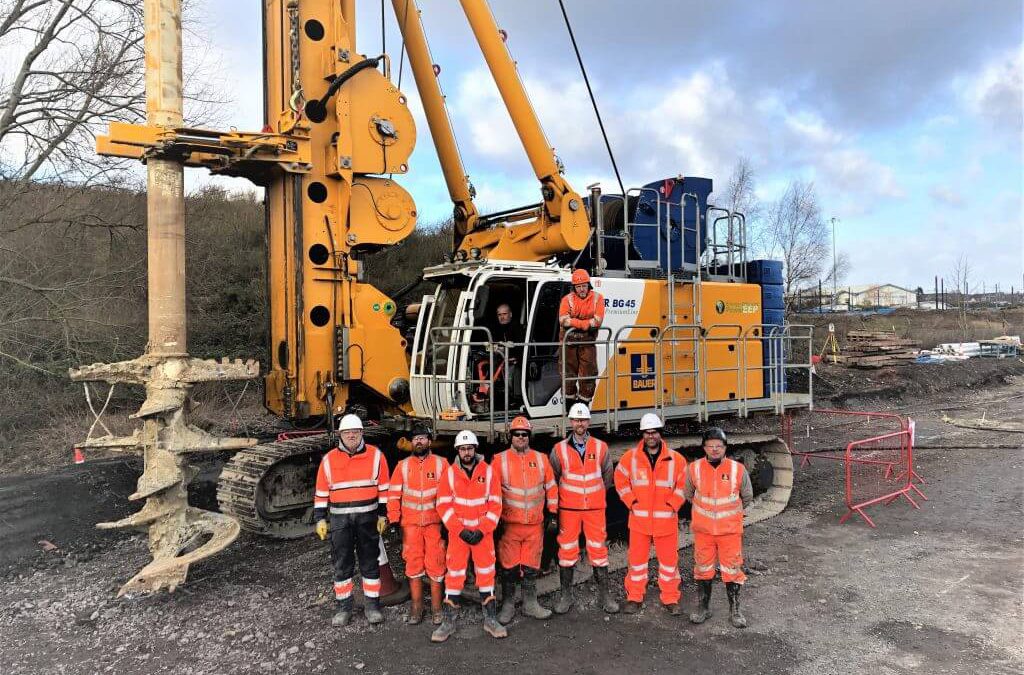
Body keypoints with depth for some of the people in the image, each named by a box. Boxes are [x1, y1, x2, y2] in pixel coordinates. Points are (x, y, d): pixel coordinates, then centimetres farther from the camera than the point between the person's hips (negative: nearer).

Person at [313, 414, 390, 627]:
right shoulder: (329, 459, 3)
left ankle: (372, 605, 18)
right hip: (340, 519, 1)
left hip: (368, 517, -1)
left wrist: (383, 515, -1)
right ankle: (343, 607, 19)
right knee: (341, 565, 7)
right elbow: (321, 492, 7)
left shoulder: (376, 456, -1)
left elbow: (384, 489, 2)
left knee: (370, 562, 7)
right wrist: (320, 519, 3)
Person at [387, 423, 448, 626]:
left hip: (435, 523, -1)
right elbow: (394, 494, 4)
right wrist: (394, 519, -3)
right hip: (410, 524, 2)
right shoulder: (403, 466, 5)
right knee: (413, 564, 7)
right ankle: (416, 607, 19)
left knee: (436, 565, 2)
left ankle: (436, 608, 15)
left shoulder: (441, 463, 0)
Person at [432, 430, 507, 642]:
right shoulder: (450, 473, -2)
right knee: (454, 574, 1)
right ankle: (448, 622, 11)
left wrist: (482, 530, -10)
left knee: (487, 573, 6)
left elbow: (495, 504, -1)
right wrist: (460, 530, -11)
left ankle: (490, 619, 18)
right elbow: (443, 505, -3)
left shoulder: (488, 472, -2)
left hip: (483, 532, 0)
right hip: (457, 532, 0)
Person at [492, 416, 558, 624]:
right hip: (509, 523, -2)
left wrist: (553, 513, 10)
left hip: (535, 523, 2)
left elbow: (551, 487, 12)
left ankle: (530, 604, 25)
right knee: (509, 566, 5)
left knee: (531, 566, 12)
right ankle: (508, 605, 20)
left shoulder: (541, 459, 6)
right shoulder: (500, 460, -3)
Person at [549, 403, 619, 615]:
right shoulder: (559, 449, -2)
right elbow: (553, 478, 9)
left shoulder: (600, 447, 1)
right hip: (568, 509, 0)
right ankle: (565, 595, 18)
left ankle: (604, 594, 18)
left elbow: (607, 474, 13)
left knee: (599, 549, 5)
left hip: (595, 508, 1)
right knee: (567, 551, 5)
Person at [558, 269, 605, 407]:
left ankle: (584, 405, 12)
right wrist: (586, 323, -21)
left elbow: (597, 320, -11)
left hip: (588, 342, 1)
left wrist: (575, 323, -15)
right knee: (569, 375, 3)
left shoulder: (597, 298, 1)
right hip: (569, 341, 0)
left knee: (589, 375, 0)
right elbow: (563, 320, -15)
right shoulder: (568, 299, 0)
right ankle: (569, 405, 14)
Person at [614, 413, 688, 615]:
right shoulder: (630, 457, -2)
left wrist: (673, 505, -2)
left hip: (666, 520, 0)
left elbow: (683, 484, 6)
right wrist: (632, 502, 0)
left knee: (669, 559, 9)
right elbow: (620, 480, 7)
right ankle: (634, 597, 23)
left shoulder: (676, 459, -3)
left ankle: (670, 599, 24)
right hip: (639, 519, 0)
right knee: (637, 558, 9)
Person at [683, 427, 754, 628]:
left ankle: (735, 610, 22)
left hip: (730, 530, -1)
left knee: (732, 570, 7)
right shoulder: (694, 469, -9)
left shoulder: (738, 469, -10)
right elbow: (688, 494, 11)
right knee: (703, 569, 12)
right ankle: (704, 607, 27)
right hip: (703, 529, 1)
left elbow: (747, 497, 8)